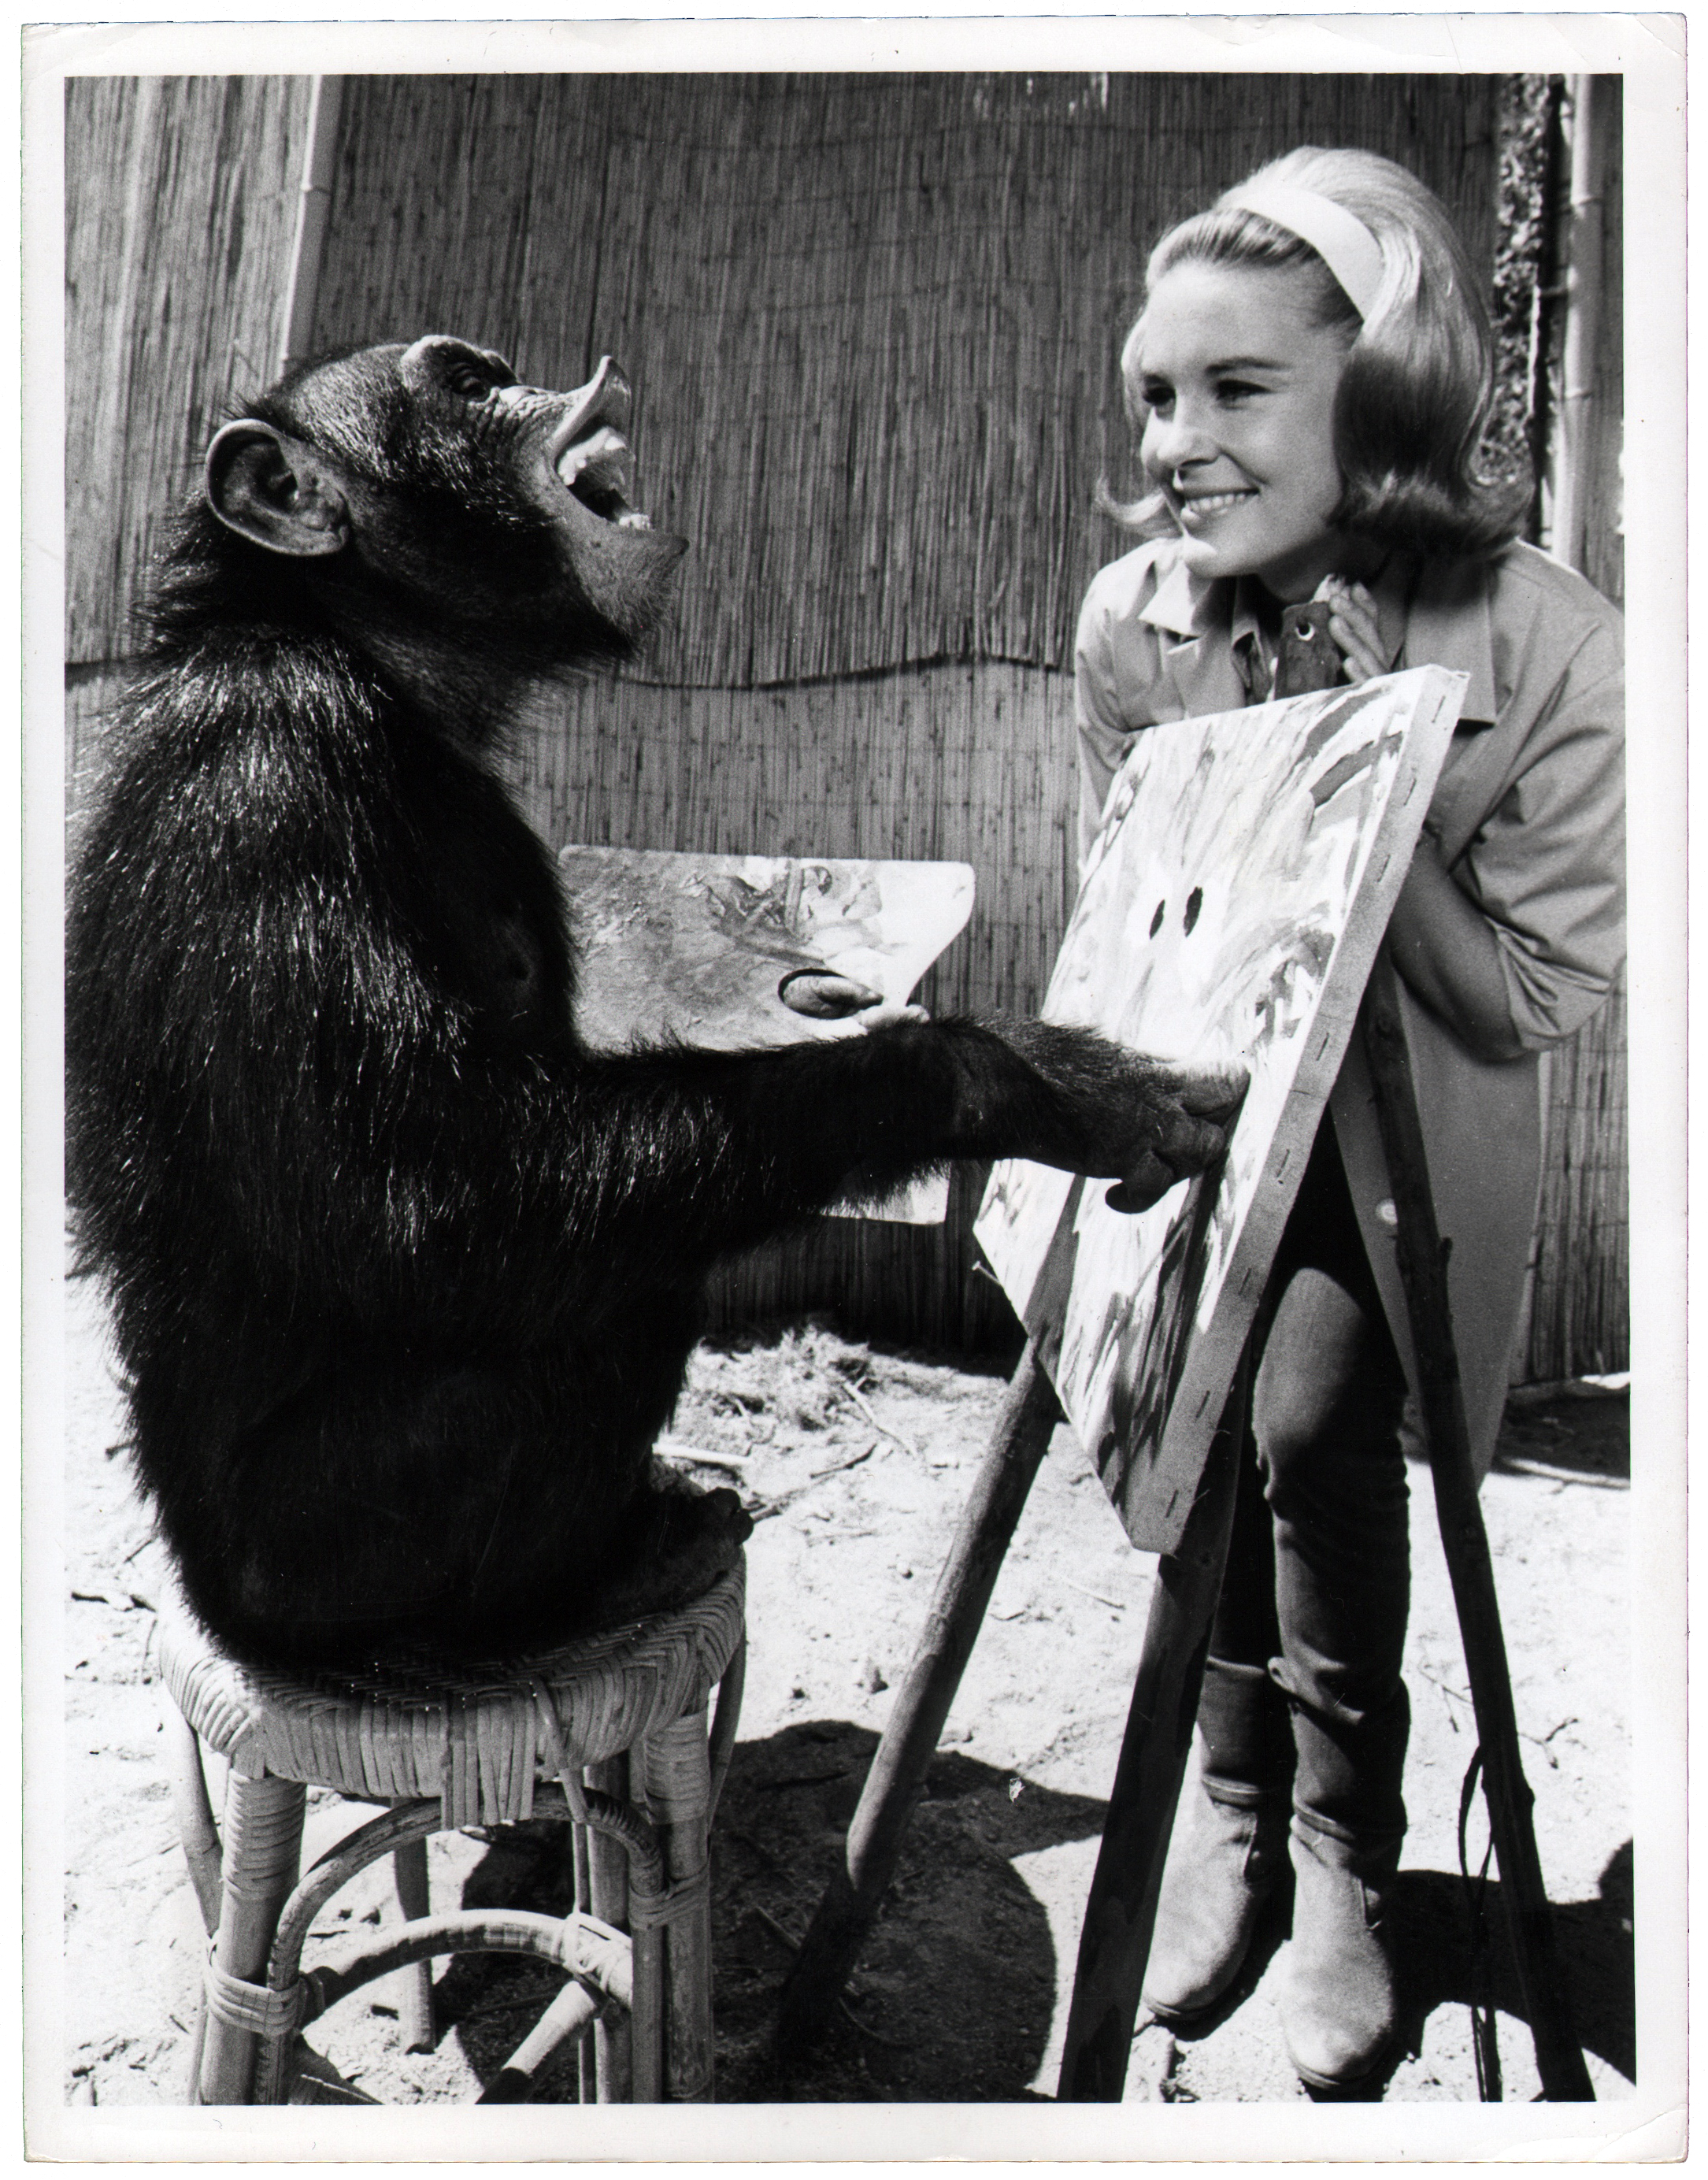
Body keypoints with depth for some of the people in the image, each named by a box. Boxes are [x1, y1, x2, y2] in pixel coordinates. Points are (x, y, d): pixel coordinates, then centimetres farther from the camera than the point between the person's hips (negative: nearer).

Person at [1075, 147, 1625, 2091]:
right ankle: (1235, 1789, 20)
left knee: (1310, 1421, -22)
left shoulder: (1545, 647, -19)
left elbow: (1527, 1004, -16)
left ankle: (1345, 1853, 8)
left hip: (1399, 1141, -2)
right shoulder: (1133, 622, -11)